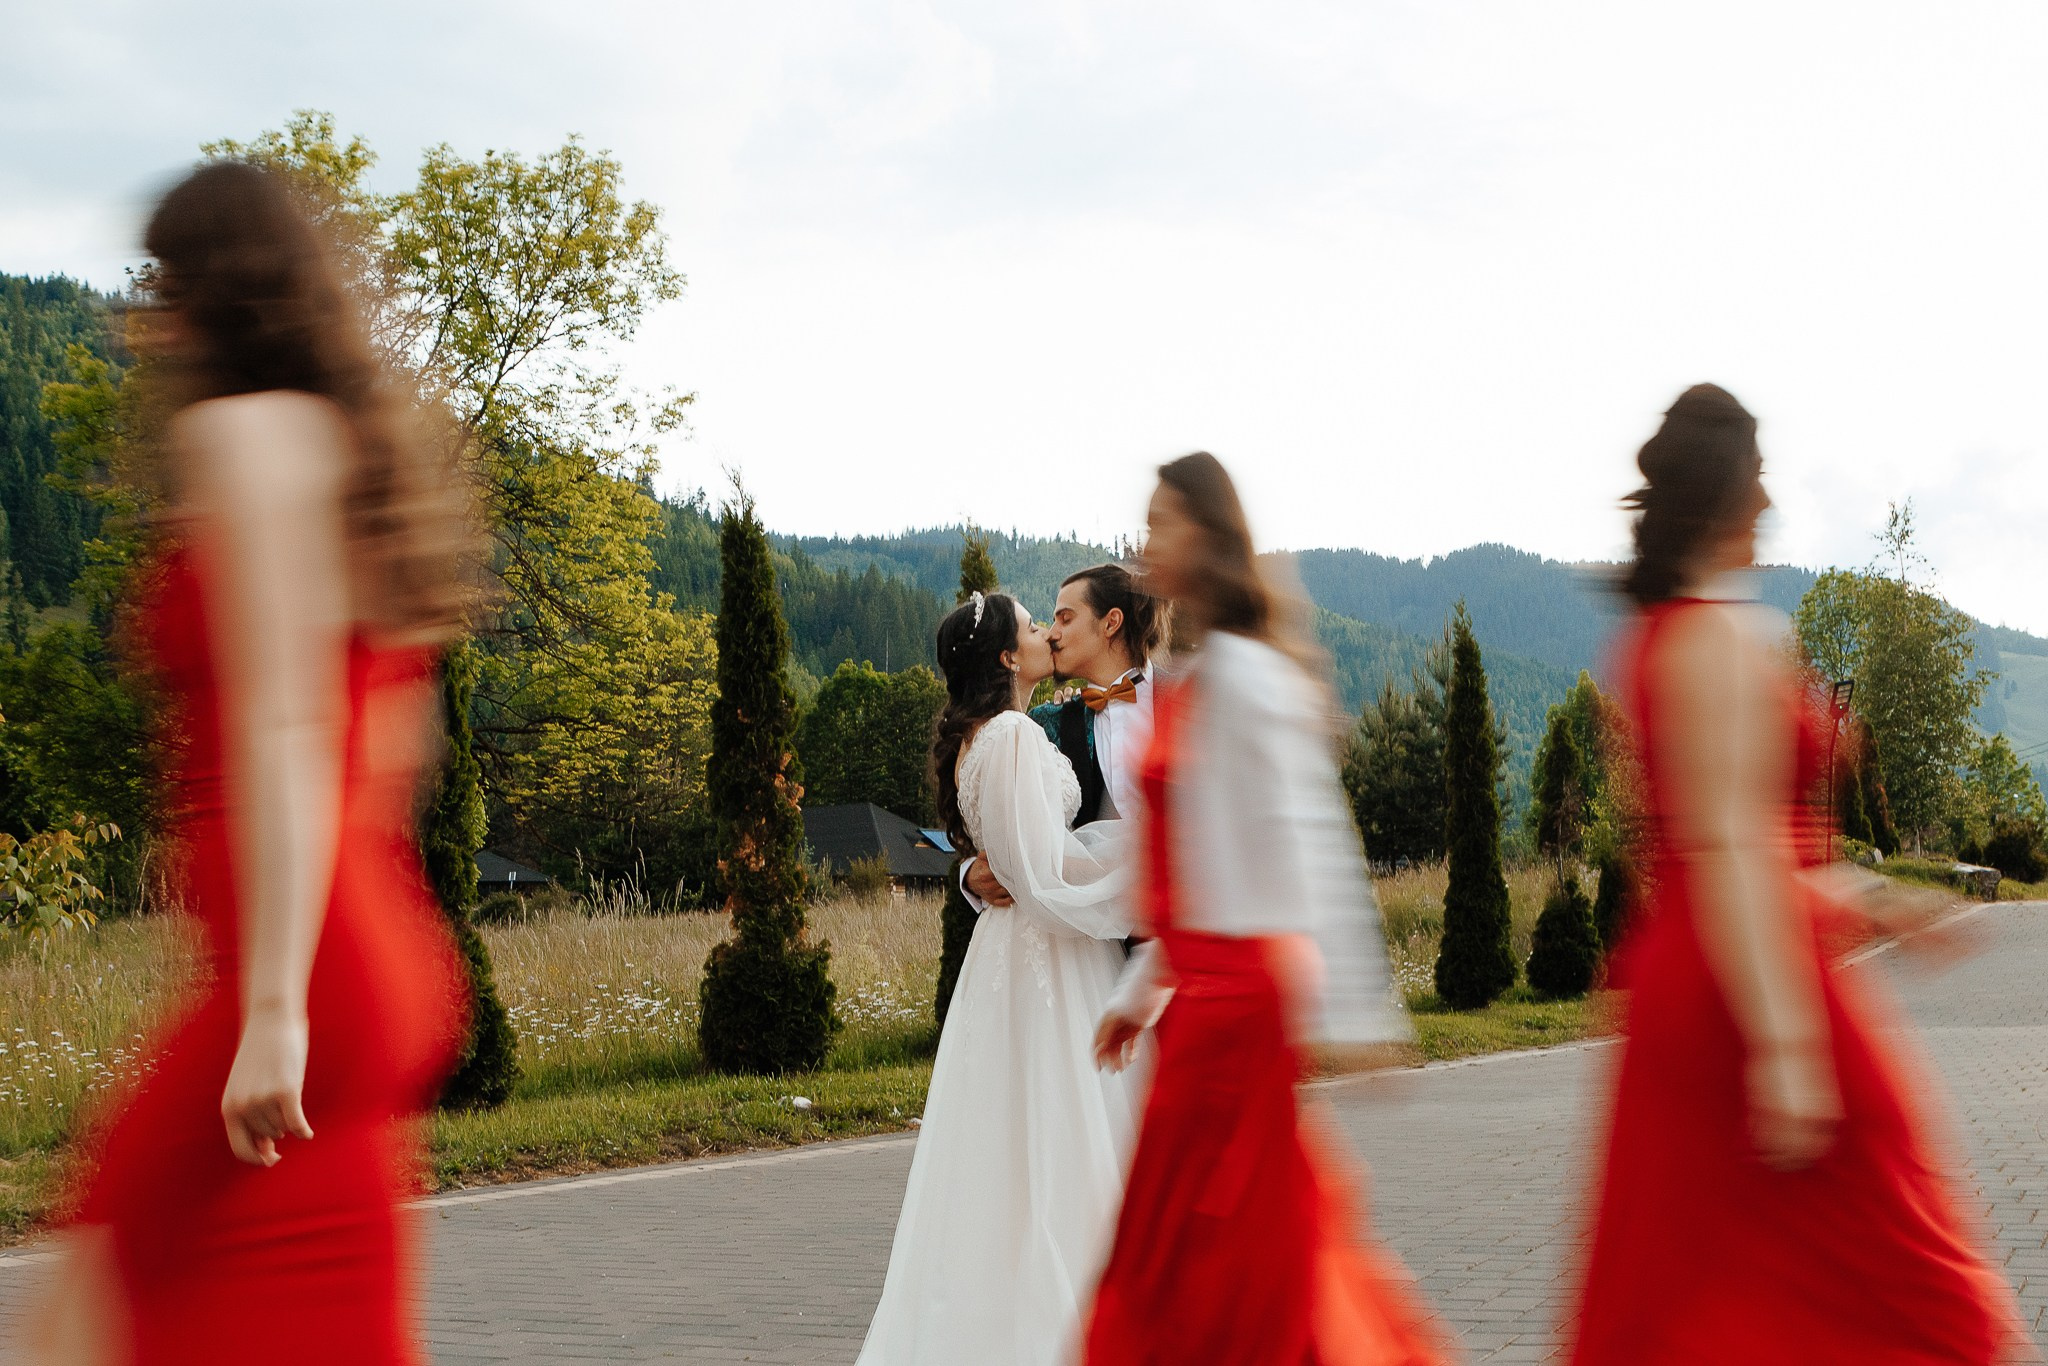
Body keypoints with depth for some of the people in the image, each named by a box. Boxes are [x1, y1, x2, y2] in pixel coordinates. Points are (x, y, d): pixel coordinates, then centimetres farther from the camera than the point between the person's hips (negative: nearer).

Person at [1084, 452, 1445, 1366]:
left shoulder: (1245, 675, -13)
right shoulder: (1196, 681, 16)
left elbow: (1311, 847, -18)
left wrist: (1347, 1014, -22)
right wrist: (1138, 993, 23)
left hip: (1240, 997, -9)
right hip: (1209, 990, 9)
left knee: (1195, 1258, -1)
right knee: (1274, 1243, 13)